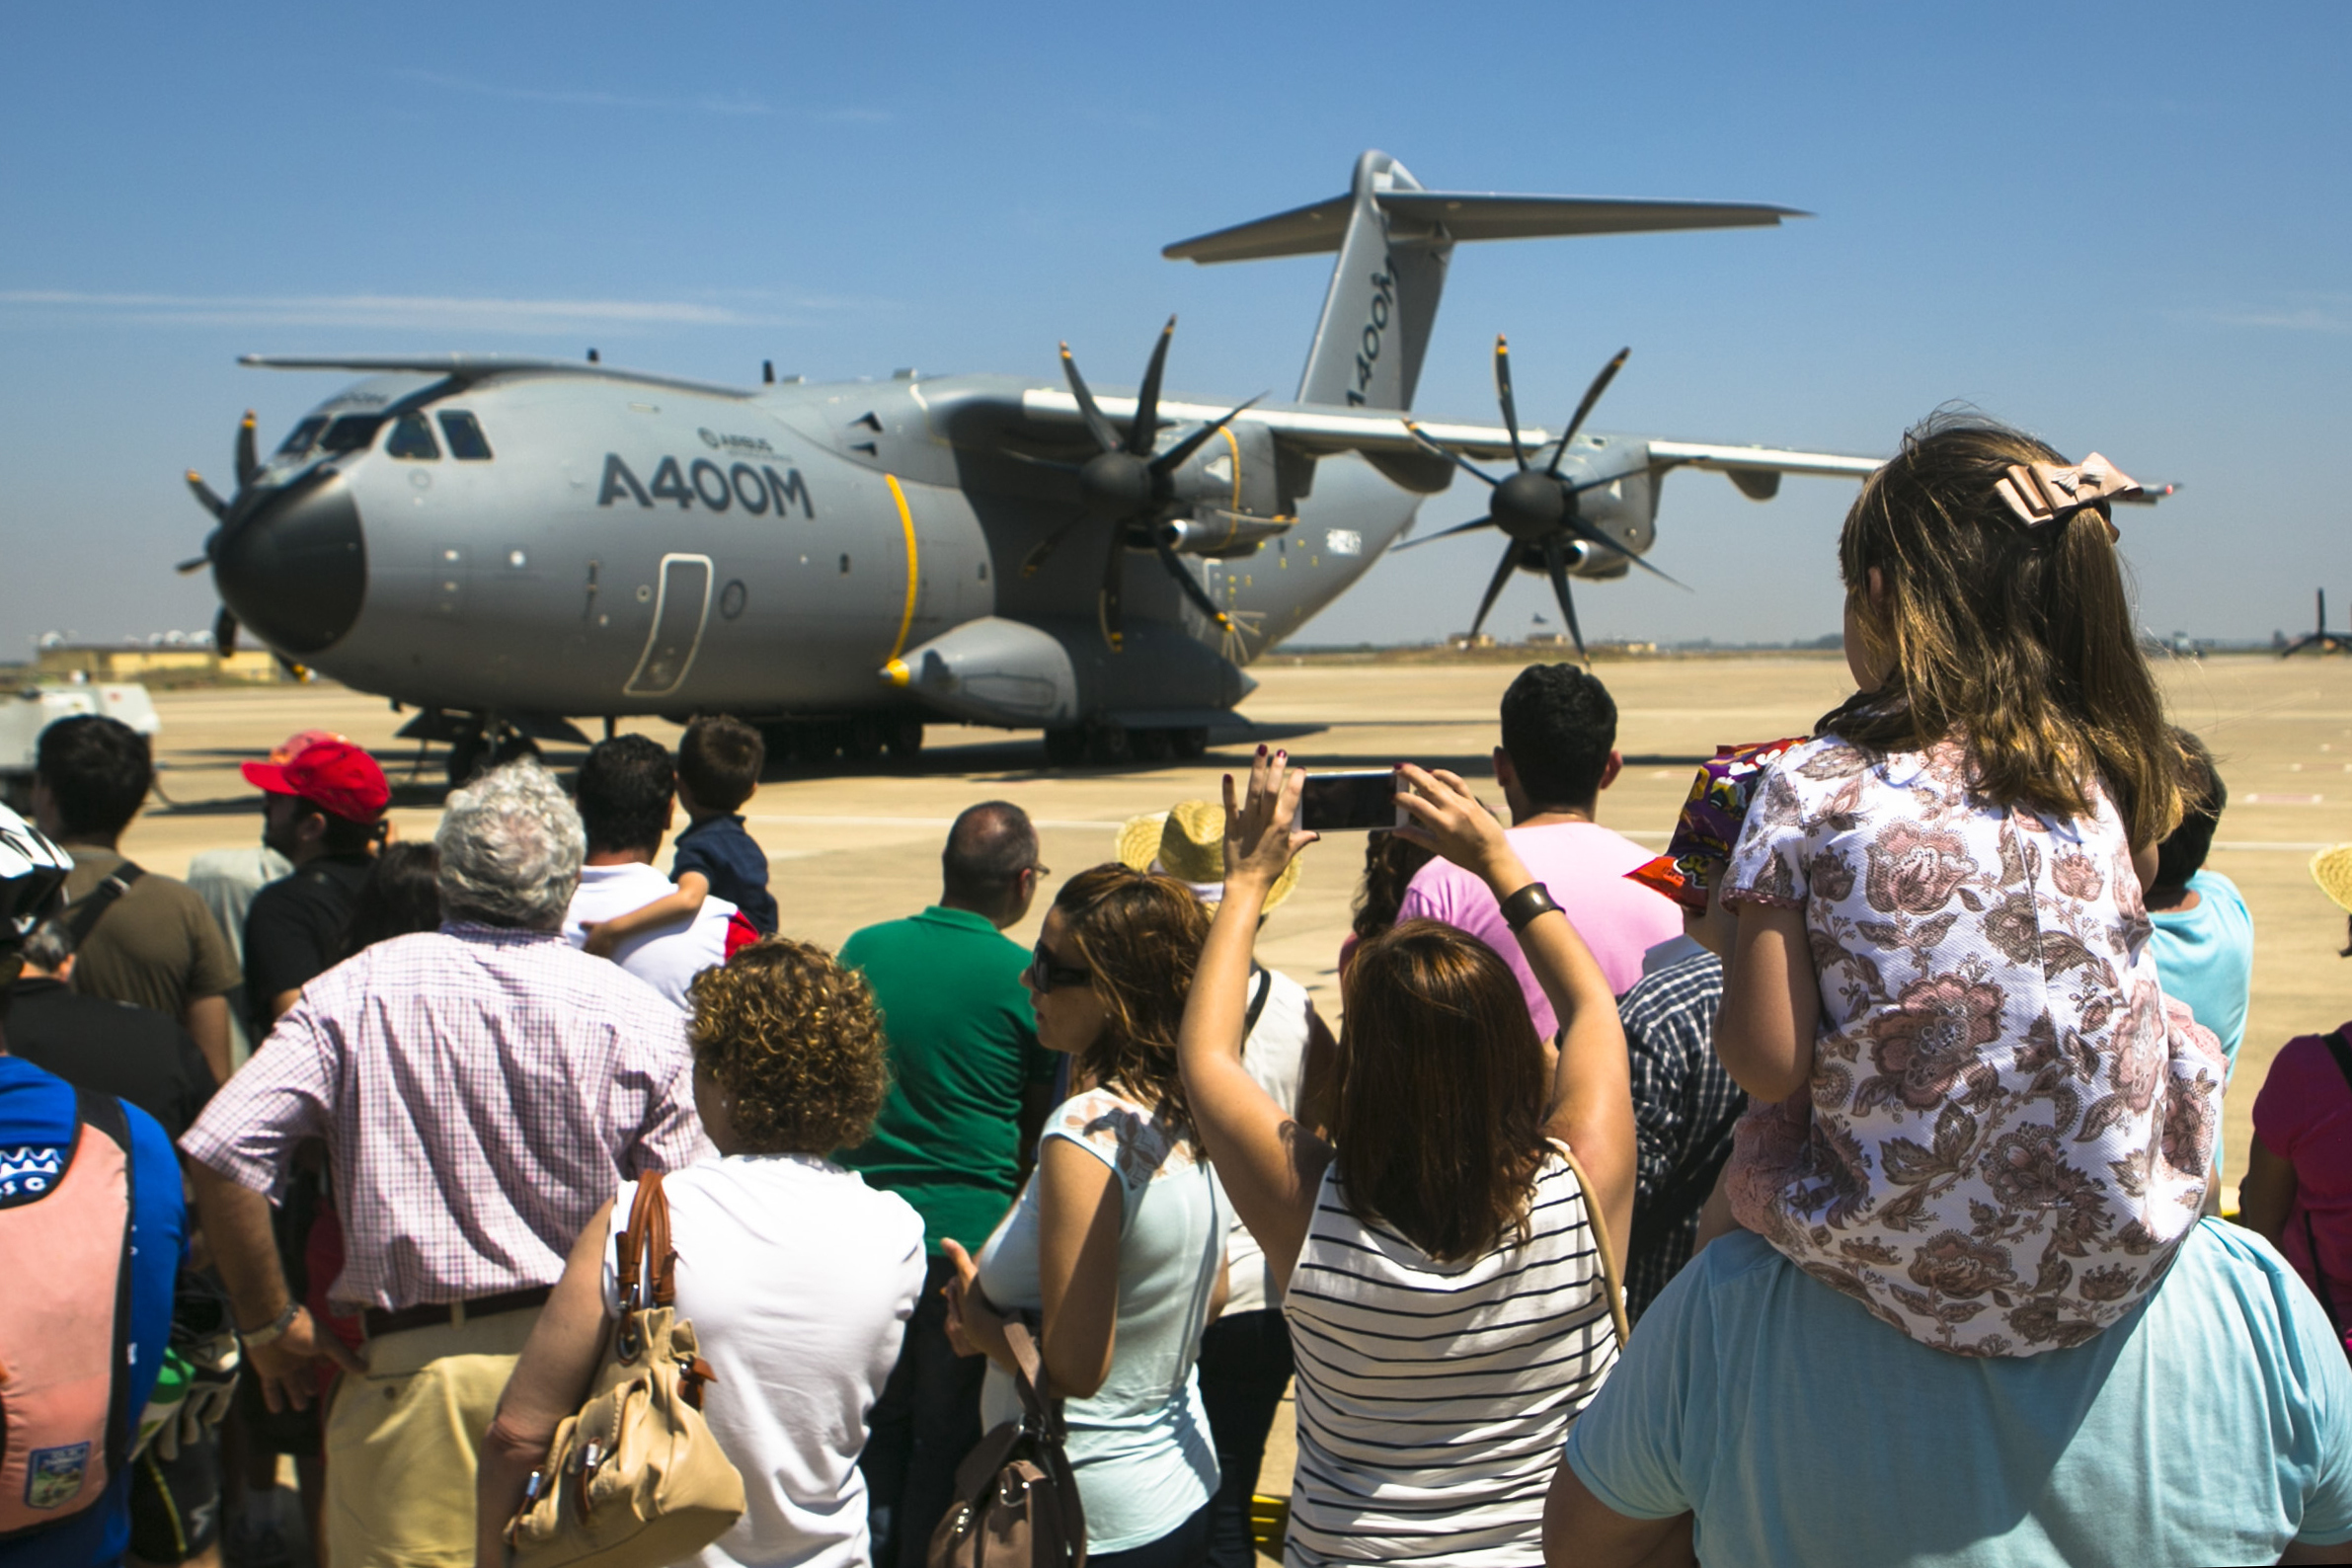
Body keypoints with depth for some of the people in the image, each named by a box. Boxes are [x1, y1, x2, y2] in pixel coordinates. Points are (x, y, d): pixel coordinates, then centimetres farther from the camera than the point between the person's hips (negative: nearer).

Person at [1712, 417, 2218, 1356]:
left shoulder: (1810, 787, -9)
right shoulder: (2103, 773, 1)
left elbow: (1768, 1063, -12)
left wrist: (1742, 931, 8)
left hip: (1910, 1258, -2)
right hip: (2121, 1255, 3)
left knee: (1740, 1168, 27)